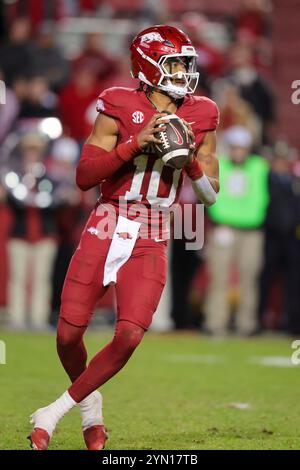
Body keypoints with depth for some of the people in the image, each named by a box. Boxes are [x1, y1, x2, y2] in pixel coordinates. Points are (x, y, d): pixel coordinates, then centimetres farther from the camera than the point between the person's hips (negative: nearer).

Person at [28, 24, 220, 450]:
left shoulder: (200, 117, 5)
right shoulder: (119, 108, -4)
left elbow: (210, 194, 8)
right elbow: (84, 177, -10)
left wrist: (190, 160, -11)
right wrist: (135, 143, -20)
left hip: (150, 243, 1)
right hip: (103, 233, -1)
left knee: (129, 336, -14)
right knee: (69, 333, -4)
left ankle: (55, 412, 1)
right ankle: (90, 403, 28)